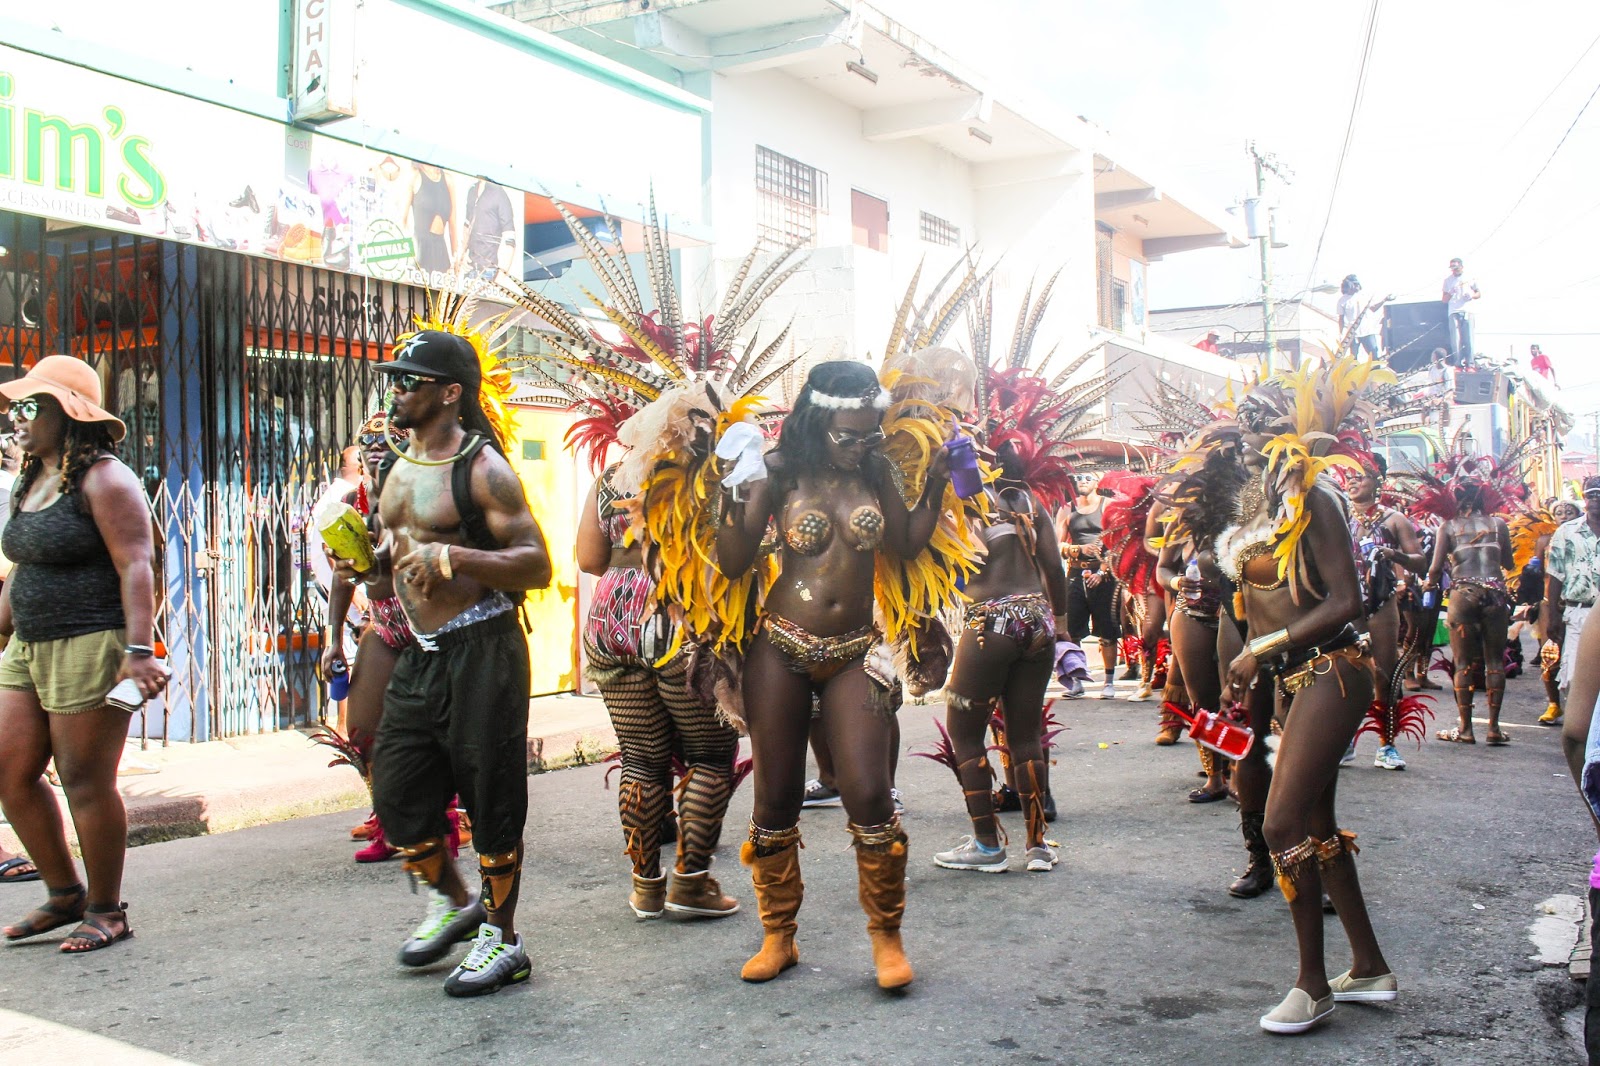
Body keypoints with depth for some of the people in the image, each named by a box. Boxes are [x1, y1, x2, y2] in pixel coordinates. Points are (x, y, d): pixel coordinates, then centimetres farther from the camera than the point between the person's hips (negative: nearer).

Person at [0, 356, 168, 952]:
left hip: (91, 646, -9)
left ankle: (107, 912, 11)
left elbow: (135, 566, -19)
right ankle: (64, 894, 23)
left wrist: (138, 650, -26)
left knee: (86, 781, -3)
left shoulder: (103, 479, -11)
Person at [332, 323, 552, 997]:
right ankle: (452, 901, 35)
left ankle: (501, 938, 16)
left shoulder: (481, 468, -11)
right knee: (397, 790, 13)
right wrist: (370, 562, 5)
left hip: (481, 652, -8)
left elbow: (536, 564, -17)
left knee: (489, 797, 1)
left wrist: (452, 557, -27)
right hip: (419, 655, 9)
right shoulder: (401, 468, 14)